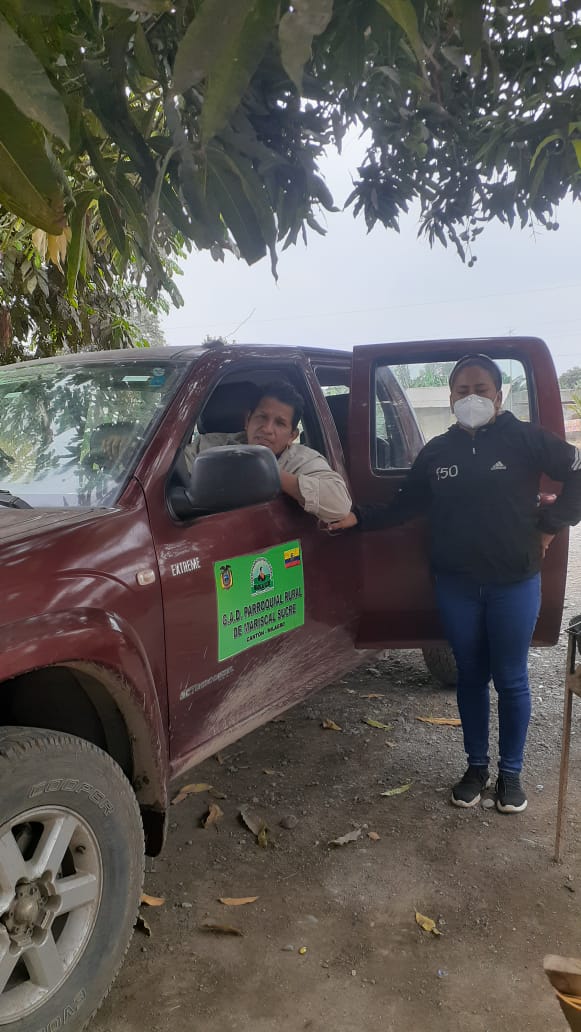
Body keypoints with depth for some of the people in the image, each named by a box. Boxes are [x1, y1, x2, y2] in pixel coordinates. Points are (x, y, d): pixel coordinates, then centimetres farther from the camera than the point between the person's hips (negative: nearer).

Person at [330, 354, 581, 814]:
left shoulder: (526, 439, -7)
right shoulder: (437, 450, 4)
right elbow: (406, 505, 7)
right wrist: (359, 518, -4)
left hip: (514, 583, -3)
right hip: (456, 585, 3)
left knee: (510, 679, 8)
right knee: (470, 676, 14)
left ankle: (511, 772, 27)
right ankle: (476, 766, 30)